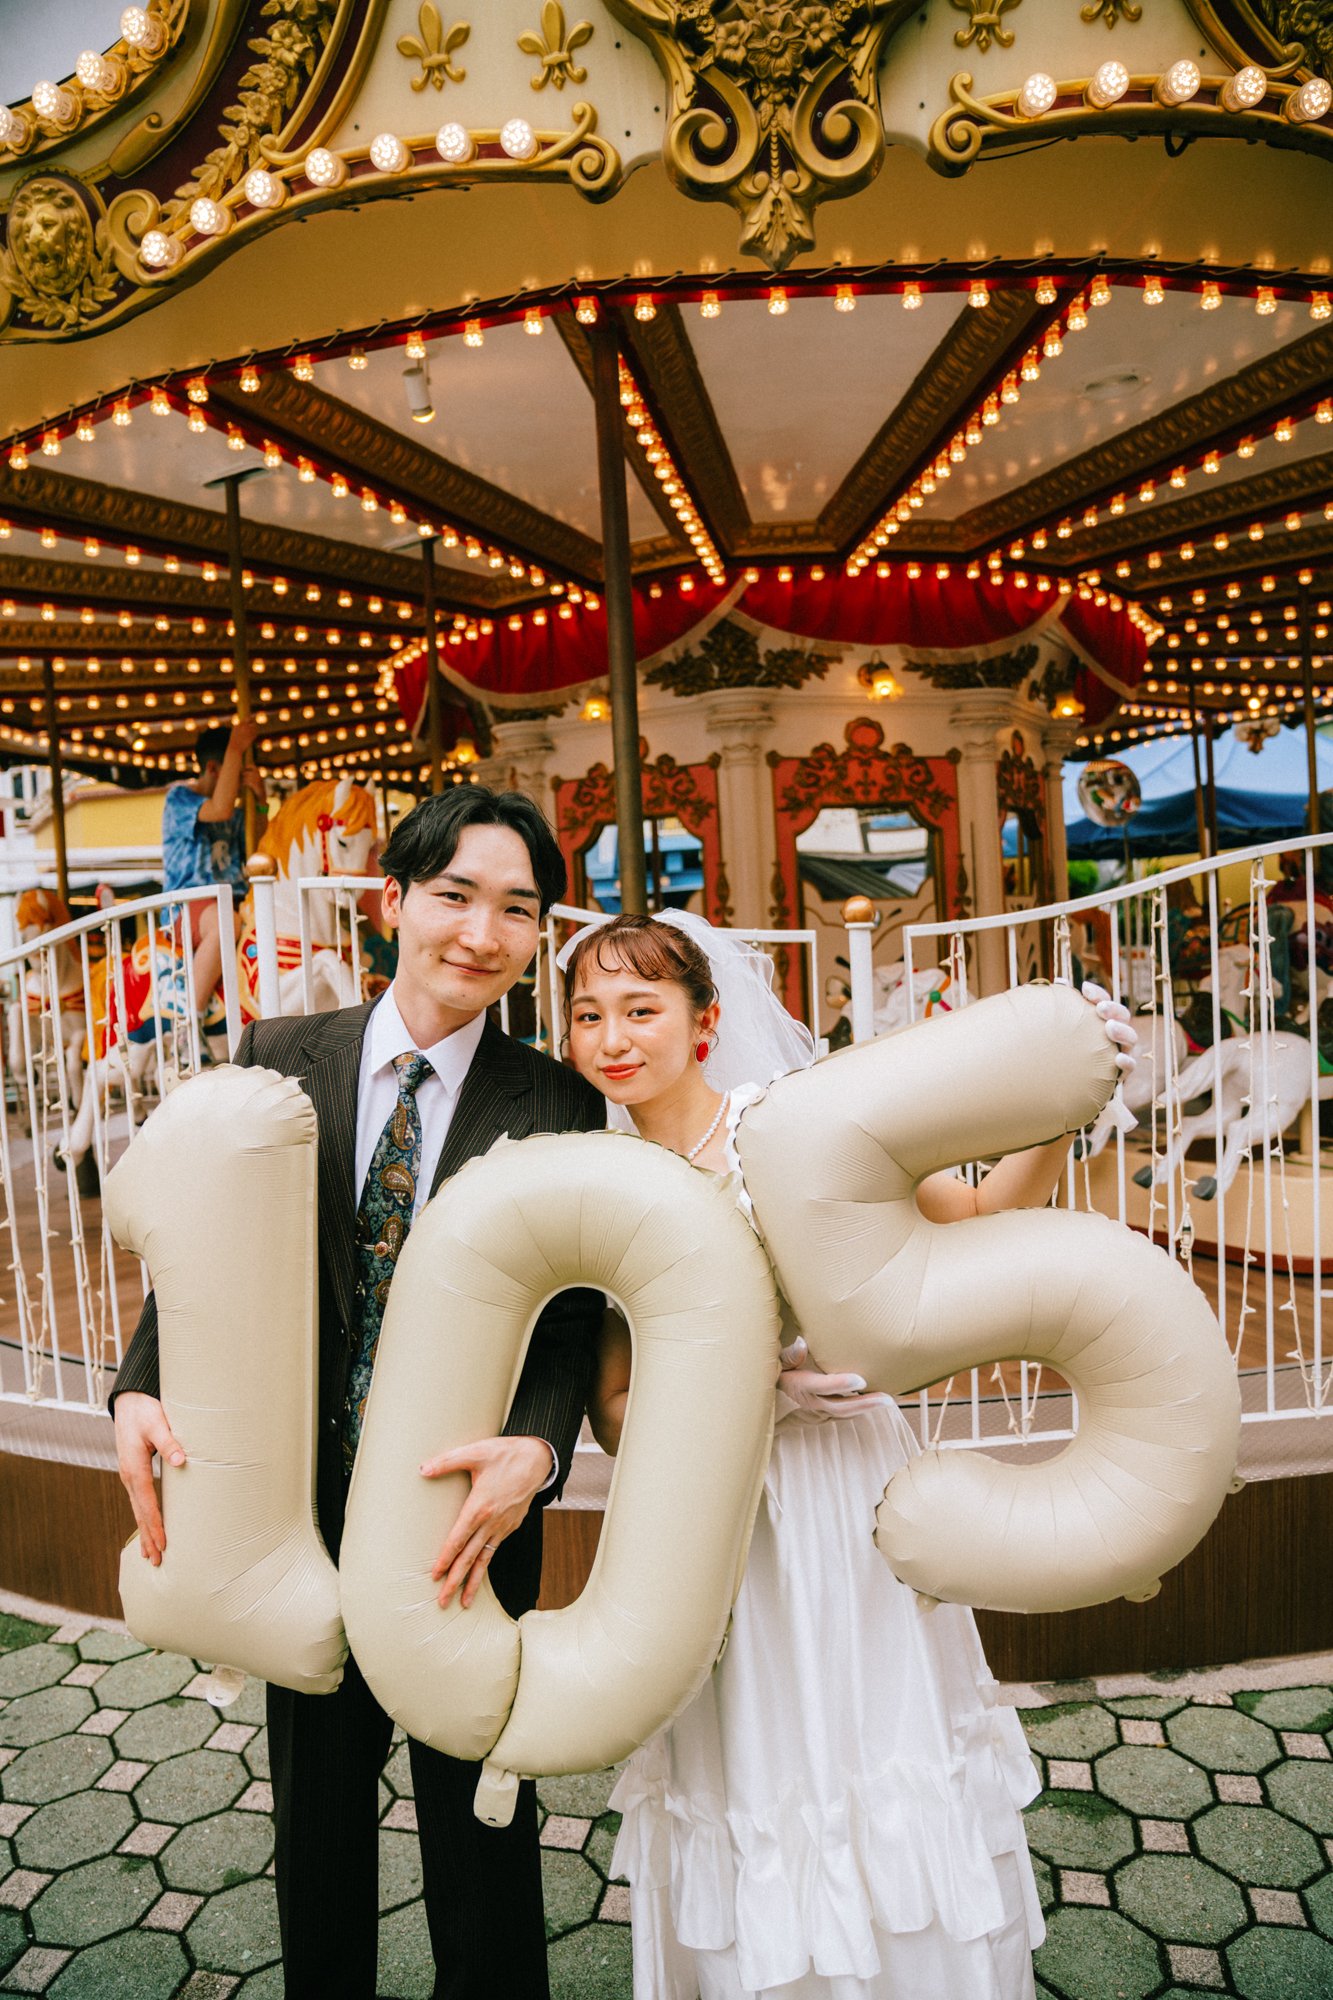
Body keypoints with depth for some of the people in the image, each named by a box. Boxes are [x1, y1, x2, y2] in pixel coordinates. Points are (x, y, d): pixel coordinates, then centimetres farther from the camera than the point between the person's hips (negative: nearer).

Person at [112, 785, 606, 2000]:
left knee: (478, 1821, 20)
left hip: (464, 1516, -2)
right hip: (305, 1507, 3)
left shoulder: (558, 1105, -11)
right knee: (315, 1806, 26)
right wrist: (144, 1390, -20)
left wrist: (536, 1451, -30)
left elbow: (570, 1320, -12)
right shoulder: (280, 1060, -4)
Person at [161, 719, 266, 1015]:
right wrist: (236, 748, -12)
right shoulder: (179, 797, 2)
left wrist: (260, 800, 3)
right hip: (187, 909, -7)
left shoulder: (237, 815, 20)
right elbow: (220, 810, -18)